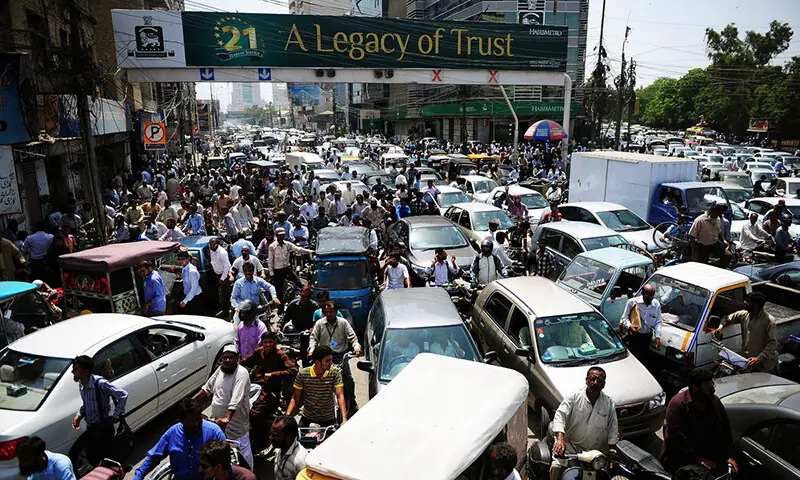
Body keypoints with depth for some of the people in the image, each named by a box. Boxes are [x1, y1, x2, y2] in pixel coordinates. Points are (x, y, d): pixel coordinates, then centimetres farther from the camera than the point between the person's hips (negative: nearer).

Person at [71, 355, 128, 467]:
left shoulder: (100, 383, -24)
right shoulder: (81, 385, -1)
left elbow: (123, 395, -24)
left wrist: (115, 416, -19)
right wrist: (79, 415, -1)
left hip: (103, 428, -7)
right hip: (90, 428, 7)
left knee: (106, 458, 3)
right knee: (91, 458, 18)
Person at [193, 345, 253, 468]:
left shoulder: (241, 373, -19)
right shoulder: (220, 370, 6)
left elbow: (236, 399, -30)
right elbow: (207, 388, 18)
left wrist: (227, 418, -40)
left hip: (236, 424, -7)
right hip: (217, 420, 7)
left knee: (243, 453, 2)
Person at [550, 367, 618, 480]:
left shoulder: (609, 403, 3)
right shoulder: (573, 397, -7)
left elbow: (613, 428, 10)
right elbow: (560, 415, -17)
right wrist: (560, 439, -32)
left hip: (595, 451, 3)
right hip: (570, 445, -3)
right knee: (556, 468, -22)